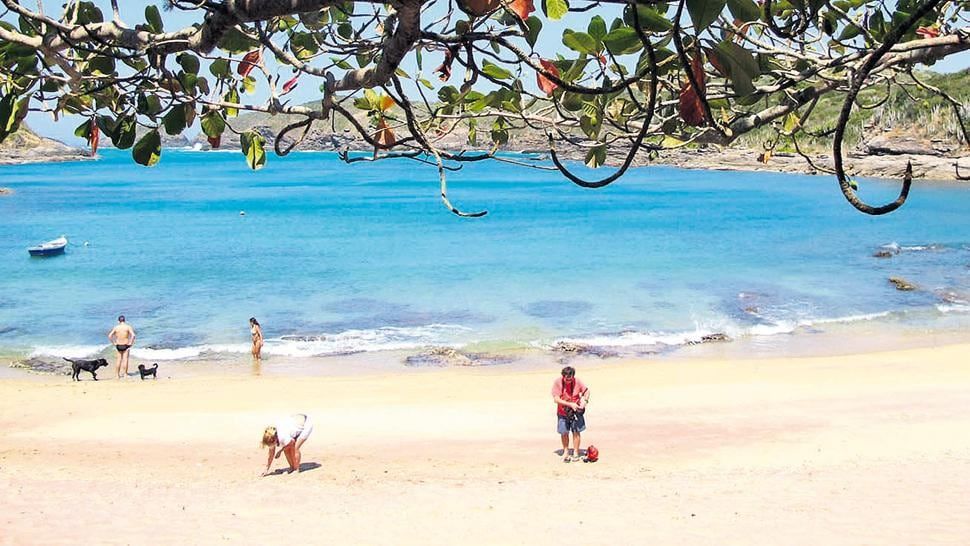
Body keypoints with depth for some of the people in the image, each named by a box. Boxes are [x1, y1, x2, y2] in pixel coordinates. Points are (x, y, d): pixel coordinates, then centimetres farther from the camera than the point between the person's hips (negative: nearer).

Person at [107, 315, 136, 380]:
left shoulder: (116, 327, -1)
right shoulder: (128, 326, -8)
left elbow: (109, 336, -5)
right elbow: (133, 335, -20)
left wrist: (114, 343, 4)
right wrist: (131, 343, -9)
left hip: (118, 345, 2)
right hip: (126, 345, -2)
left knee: (119, 360, 11)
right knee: (125, 359, 3)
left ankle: (118, 375, 13)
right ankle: (125, 374, 5)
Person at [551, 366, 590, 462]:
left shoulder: (577, 381, -12)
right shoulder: (557, 382, -16)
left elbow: (586, 390, 4)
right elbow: (556, 399, -19)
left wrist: (585, 400, -14)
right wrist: (570, 404, -25)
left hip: (576, 410, 0)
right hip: (563, 412, 0)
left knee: (576, 431, -2)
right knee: (564, 433, 4)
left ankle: (576, 453, 12)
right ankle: (566, 452, 25)